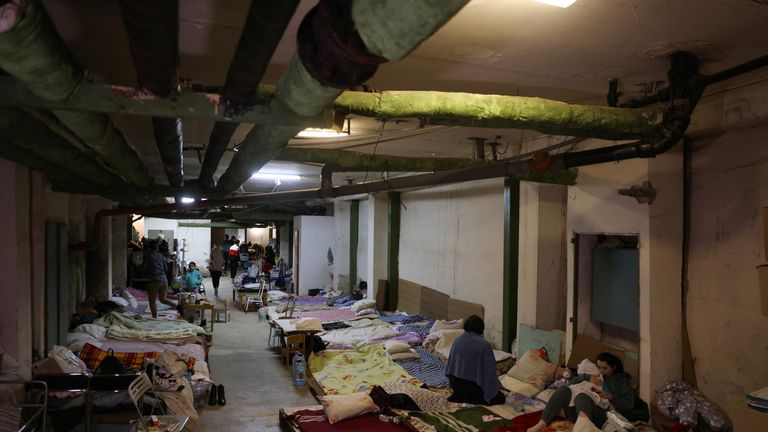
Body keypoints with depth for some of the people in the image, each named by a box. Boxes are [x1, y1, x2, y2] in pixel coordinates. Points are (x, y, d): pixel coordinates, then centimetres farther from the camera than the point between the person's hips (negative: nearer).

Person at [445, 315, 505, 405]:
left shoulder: (457, 340, 1)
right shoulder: (484, 345, -17)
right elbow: (490, 371, -13)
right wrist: (496, 387, 3)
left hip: (454, 383, 7)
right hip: (472, 385, -7)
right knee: (500, 398, 6)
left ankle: (457, 395, 6)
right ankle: (464, 399, -7)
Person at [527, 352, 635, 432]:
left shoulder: (622, 380, 19)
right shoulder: (593, 374, 28)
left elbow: (629, 404, 10)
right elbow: (572, 383, 17)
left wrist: (611, 397, -4)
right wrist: (588, 379, 2)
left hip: (601, 415, -4)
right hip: (576, 411, 4)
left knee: (582, 397, -37)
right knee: (564, 389, -28)